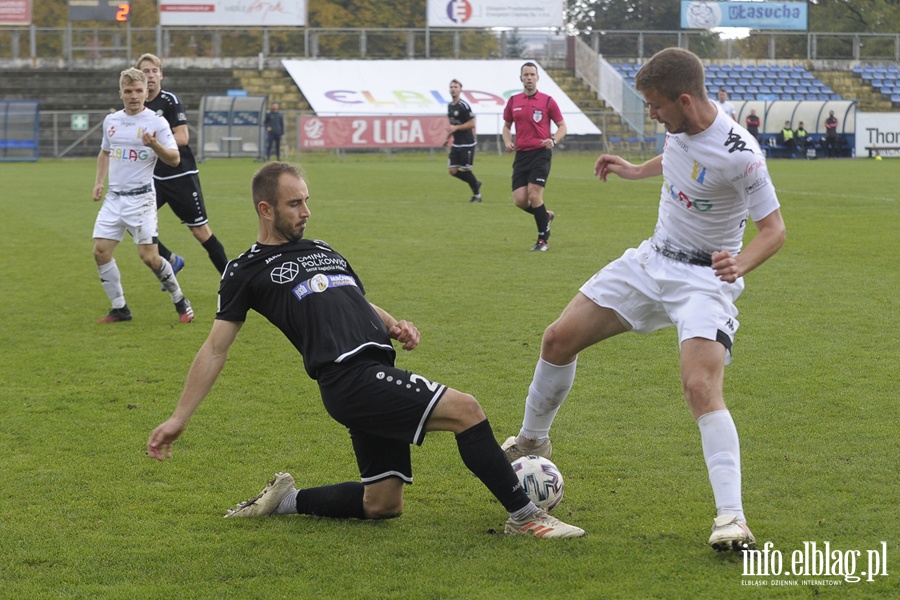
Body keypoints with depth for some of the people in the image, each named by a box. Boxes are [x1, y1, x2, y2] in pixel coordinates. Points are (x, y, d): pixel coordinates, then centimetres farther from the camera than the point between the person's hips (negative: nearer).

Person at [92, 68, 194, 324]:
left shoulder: (156, 122, -7)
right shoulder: (111, 120, 10)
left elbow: (174, 159, -13)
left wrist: (155, 145, -31)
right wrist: (99, 182, 14)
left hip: (140, 197, -6)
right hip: (114, 197, 6)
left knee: (149, 256, -11)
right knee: (101, 252, -2)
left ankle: (181, 302, 9)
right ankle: (120, 309, 11)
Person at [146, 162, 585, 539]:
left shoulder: (323, 252, 28)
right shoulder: (247, 271, 7)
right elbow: (215, 349, 6)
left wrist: (395, 325, 9)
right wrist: (179, 418, 1)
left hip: (378, 376, 8)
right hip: (350, 378, -8)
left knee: (382, 504, 8)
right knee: (464, 410, -20)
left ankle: (286, 501, 25)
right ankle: (524, 517, -11)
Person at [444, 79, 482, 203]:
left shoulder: (464, 106, -14)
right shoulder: (450, 106, 11)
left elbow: (472, 124, -16)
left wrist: (456, 128, -22)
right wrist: (448, 137, 20)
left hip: (467, 144, -8)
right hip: (456, 144, 8)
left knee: (465, 170, -2)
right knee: (452, 170, 1)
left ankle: (477, 194, 16)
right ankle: (475, 183, 22)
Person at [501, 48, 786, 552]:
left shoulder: (738, 154, -27)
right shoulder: (680, 125, -5)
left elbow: (774, 230, -22)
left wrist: (739, 264, -39)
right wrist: (637, 170, 24)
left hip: (706, 278, -8)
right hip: (654, 259, 8)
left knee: (702, 387, -28)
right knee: (559, 338, 6)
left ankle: (732, 518, -28)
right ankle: (532, 441, 31)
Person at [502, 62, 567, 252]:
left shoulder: (547, 101, -1)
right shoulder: (513, 101, 10)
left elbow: (562, 126, 3)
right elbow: (507, 126, 21)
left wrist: (553, 140, -16)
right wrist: (507, 141, 1)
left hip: (541, 153, -4)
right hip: (521, 154, 4)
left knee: (534, 196, -13)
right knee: (519, 199, -5)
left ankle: (543, 240, 2)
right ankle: (546, 216, 27)